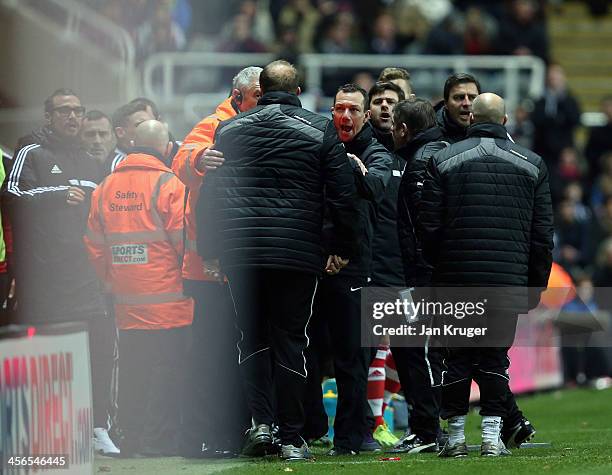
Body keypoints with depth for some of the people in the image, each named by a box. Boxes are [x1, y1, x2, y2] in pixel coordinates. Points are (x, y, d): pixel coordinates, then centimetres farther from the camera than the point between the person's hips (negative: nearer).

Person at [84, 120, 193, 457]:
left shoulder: (105, 188, 7)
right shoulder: (168, 185, -11)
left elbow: (94, 244, 12)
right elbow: (185, 242, -12)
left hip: (125, 300, 6)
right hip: (168, 301, -5)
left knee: (132, 372, 12)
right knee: (166, 370, -1)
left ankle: (131, 439, 15)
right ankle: (159, 440, -2)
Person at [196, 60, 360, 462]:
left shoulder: (230, 131, 8)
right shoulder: (321, 131, 2)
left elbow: (209, 195, 9)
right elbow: (343, 194, 2)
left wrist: (209, 249, 15)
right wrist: (343, 249, 11)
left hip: (239, 251, 2)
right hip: (298, 255, -2)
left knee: (252, 338, 12)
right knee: (291, 340, 3)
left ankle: (260, 422, -2)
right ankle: (292, 439, 3)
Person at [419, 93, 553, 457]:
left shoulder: (444, 161, 1)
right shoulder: (531, 165, 5)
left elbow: (429, 226, -1)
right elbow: (543, 233, 6)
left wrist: (437, 270, 12)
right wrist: (536, 284, 12)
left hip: (456, 277, -1)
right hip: (509, 280, 1)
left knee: (457, 356, 7)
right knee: (496, 356, 7)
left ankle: (456, 437, 8)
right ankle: (493, 437, 1)